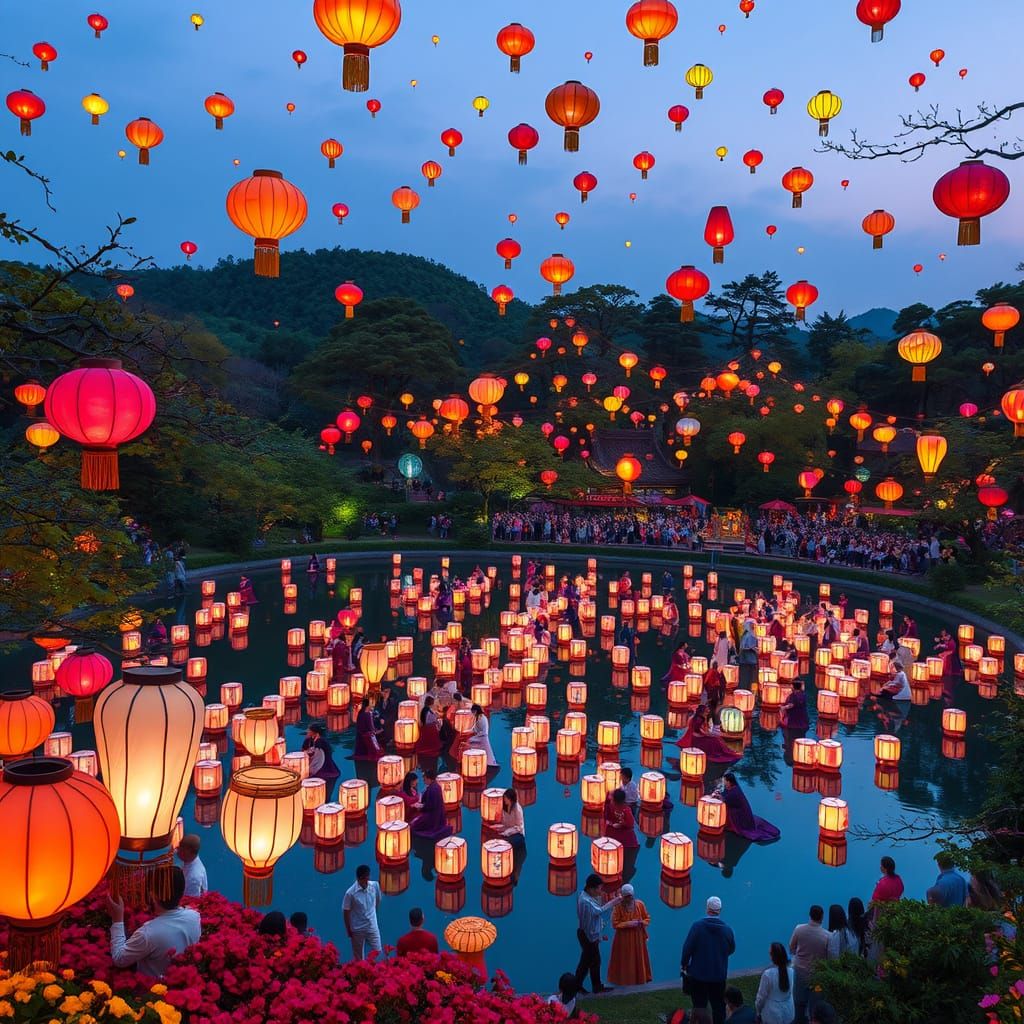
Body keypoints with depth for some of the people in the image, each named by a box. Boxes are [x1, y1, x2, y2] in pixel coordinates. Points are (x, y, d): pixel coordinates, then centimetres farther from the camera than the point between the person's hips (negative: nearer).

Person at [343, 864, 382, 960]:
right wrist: (348, 930, -2)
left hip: (372, 927, 2)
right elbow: (346, 912, -9)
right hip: (357, 929, -2)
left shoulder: (375, 886, -9)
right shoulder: (351, 893, -19)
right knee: (358, 957, 10)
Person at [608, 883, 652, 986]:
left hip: (638, 937, 3)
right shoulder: (618, 906, -15)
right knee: (624, 960, 5)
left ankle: (639, 978, 27)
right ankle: (623, 979, 19)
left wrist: (640, 923, -15)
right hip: (623, 938, -3)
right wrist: (628, 924, -21)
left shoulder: (640, 904, -7)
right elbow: (615, 924, -12)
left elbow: (647, 918, 5)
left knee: (638, 959, 12)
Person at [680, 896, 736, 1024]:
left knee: (699, 1006, 9)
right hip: (719, 975, 2)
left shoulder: (697, 926, -16)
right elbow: (732, 949, 7)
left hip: (698, 974, -2)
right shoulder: (727, 929, -8)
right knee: (719, 1006, 16)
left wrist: (683, 964, 3)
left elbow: (687, 948, -13)